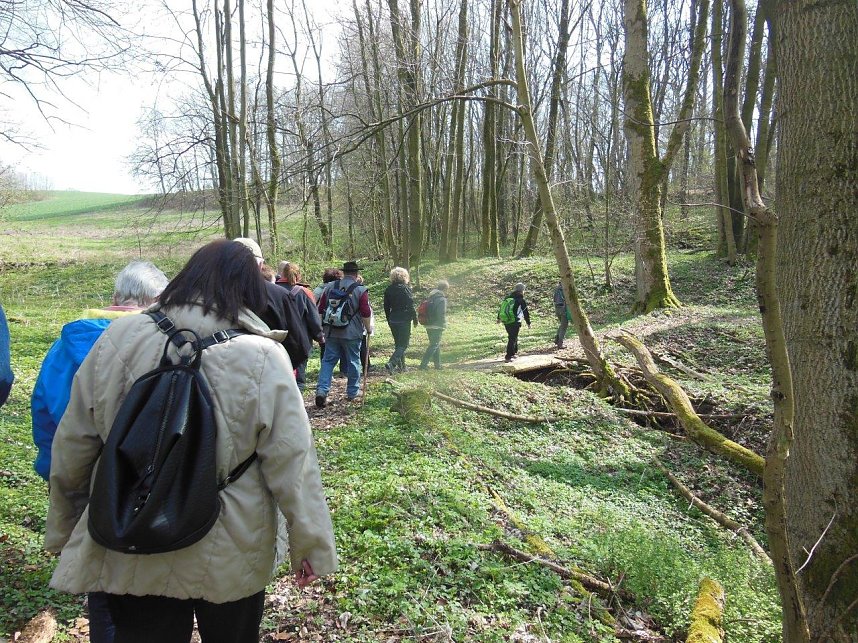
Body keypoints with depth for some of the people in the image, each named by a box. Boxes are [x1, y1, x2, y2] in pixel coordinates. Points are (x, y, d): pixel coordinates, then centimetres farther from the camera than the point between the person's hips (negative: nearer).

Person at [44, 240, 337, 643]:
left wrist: (64, 532, 15)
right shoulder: (262, 356, -17)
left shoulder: (118, 339, -9)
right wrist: (310, 545, -3)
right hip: (231, 561, -1)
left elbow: (72, 446, 0)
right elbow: (292, 462, -16)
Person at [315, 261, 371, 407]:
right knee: (353, 361, 9)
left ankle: (322, 390, -8)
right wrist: (368, 329, 5)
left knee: (328, 360, 7)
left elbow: (320, 309, 10)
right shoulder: (361, 289, -6)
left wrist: (323, 327, 21)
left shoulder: (330, 286, 6)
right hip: (352, 333, -3)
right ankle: (353, 393, 18)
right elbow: (366, 313, -11)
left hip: (331, 331, 3)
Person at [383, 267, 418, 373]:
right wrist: (415, 318, -1)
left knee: (398, 343, 17)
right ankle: (391, 363, -19)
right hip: (404, 320, -6)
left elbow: (386, 307, 11)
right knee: (403, 344, -2)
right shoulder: (405, 288, -11)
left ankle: (401, 366, 20)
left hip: (393, 321, 6)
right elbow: (411, 306, -11)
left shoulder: (388, 289, 6)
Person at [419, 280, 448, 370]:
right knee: (434, 345, -3)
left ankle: (438, 364, 24)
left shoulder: (431, 297, 12)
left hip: (428, 325, 9)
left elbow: (427, 311, 14)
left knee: (436, 344, 17)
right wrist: (443, 325, -9)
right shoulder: (442, 299, -14)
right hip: (436, 326, -9)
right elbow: (442, 314, -19)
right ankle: (424, 364, -9)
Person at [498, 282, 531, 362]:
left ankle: (514, 352, 33)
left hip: (506, 322, 7)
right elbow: (526, 312, -4)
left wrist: (499, 318, 33)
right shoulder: (521, 300, -9)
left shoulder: (507, 298, 10)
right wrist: (528, 323, 7)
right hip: (515, 323, -7)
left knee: (512, 337, 22)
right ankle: (508, 357, -6)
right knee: (512, 339, -3)